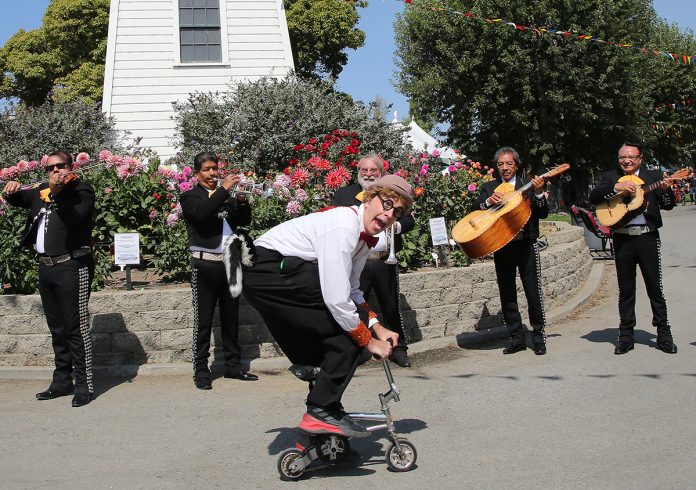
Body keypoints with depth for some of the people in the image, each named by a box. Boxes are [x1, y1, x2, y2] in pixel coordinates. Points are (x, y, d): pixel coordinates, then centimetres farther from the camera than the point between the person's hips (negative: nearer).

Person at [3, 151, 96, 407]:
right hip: (46, 268, 7)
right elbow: (16, 199, 29)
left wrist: (57, 192, -30)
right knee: (57, 329, 13)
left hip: (72, 267, -7)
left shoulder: (81, 190, -4)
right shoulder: (41, 191, 17)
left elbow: (74, 218, -20)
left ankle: (84, 385, -3)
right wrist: (13, 188, 7)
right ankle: (62, 382, 22)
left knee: (76, 327, -8)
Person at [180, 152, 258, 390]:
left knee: (231, 317, 10)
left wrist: (241, 200, -9)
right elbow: (201, 213, -20)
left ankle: (233, 365, 17)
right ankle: (201, 370, 2)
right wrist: (224, 189, -21)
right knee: (203, 319, -2)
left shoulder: (226, 196, 15)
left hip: (229, 262, 5)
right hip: (206, 264, -5)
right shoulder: (190, 197, 2)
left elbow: (244, 221, 9)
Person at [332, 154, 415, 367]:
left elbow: (409, 220, 11)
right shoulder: (344, 194, 9)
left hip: (385, 260, 2)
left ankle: (398, 349, 23)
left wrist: (397, 225, -10)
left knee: (392, 307, 10)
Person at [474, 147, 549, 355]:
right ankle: (517, 339, 14)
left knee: (534, 292, -3)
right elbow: (475, 209, 0)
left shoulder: (528, 186, 7)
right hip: (501, 247, 2)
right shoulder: (489, 187, 12)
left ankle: (539, 337, 7)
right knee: (507, 295, 6)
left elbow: (542, 213, -2)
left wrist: (538, 193, -18)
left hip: (526, 245, -2)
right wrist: (489, 201, -18)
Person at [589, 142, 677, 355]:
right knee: (626, 290, 7)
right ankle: (626, 335, 14)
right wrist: (616, 187, -18)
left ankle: (664, 335, 12)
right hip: (622, 239, 1)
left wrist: (666, 190, -19)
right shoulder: (610, 177, 9)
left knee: (655, 288, 3)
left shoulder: (653, 176, 7)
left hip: (648, 237, -1)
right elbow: (593, 197, -6)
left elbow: (668, 205, 1)